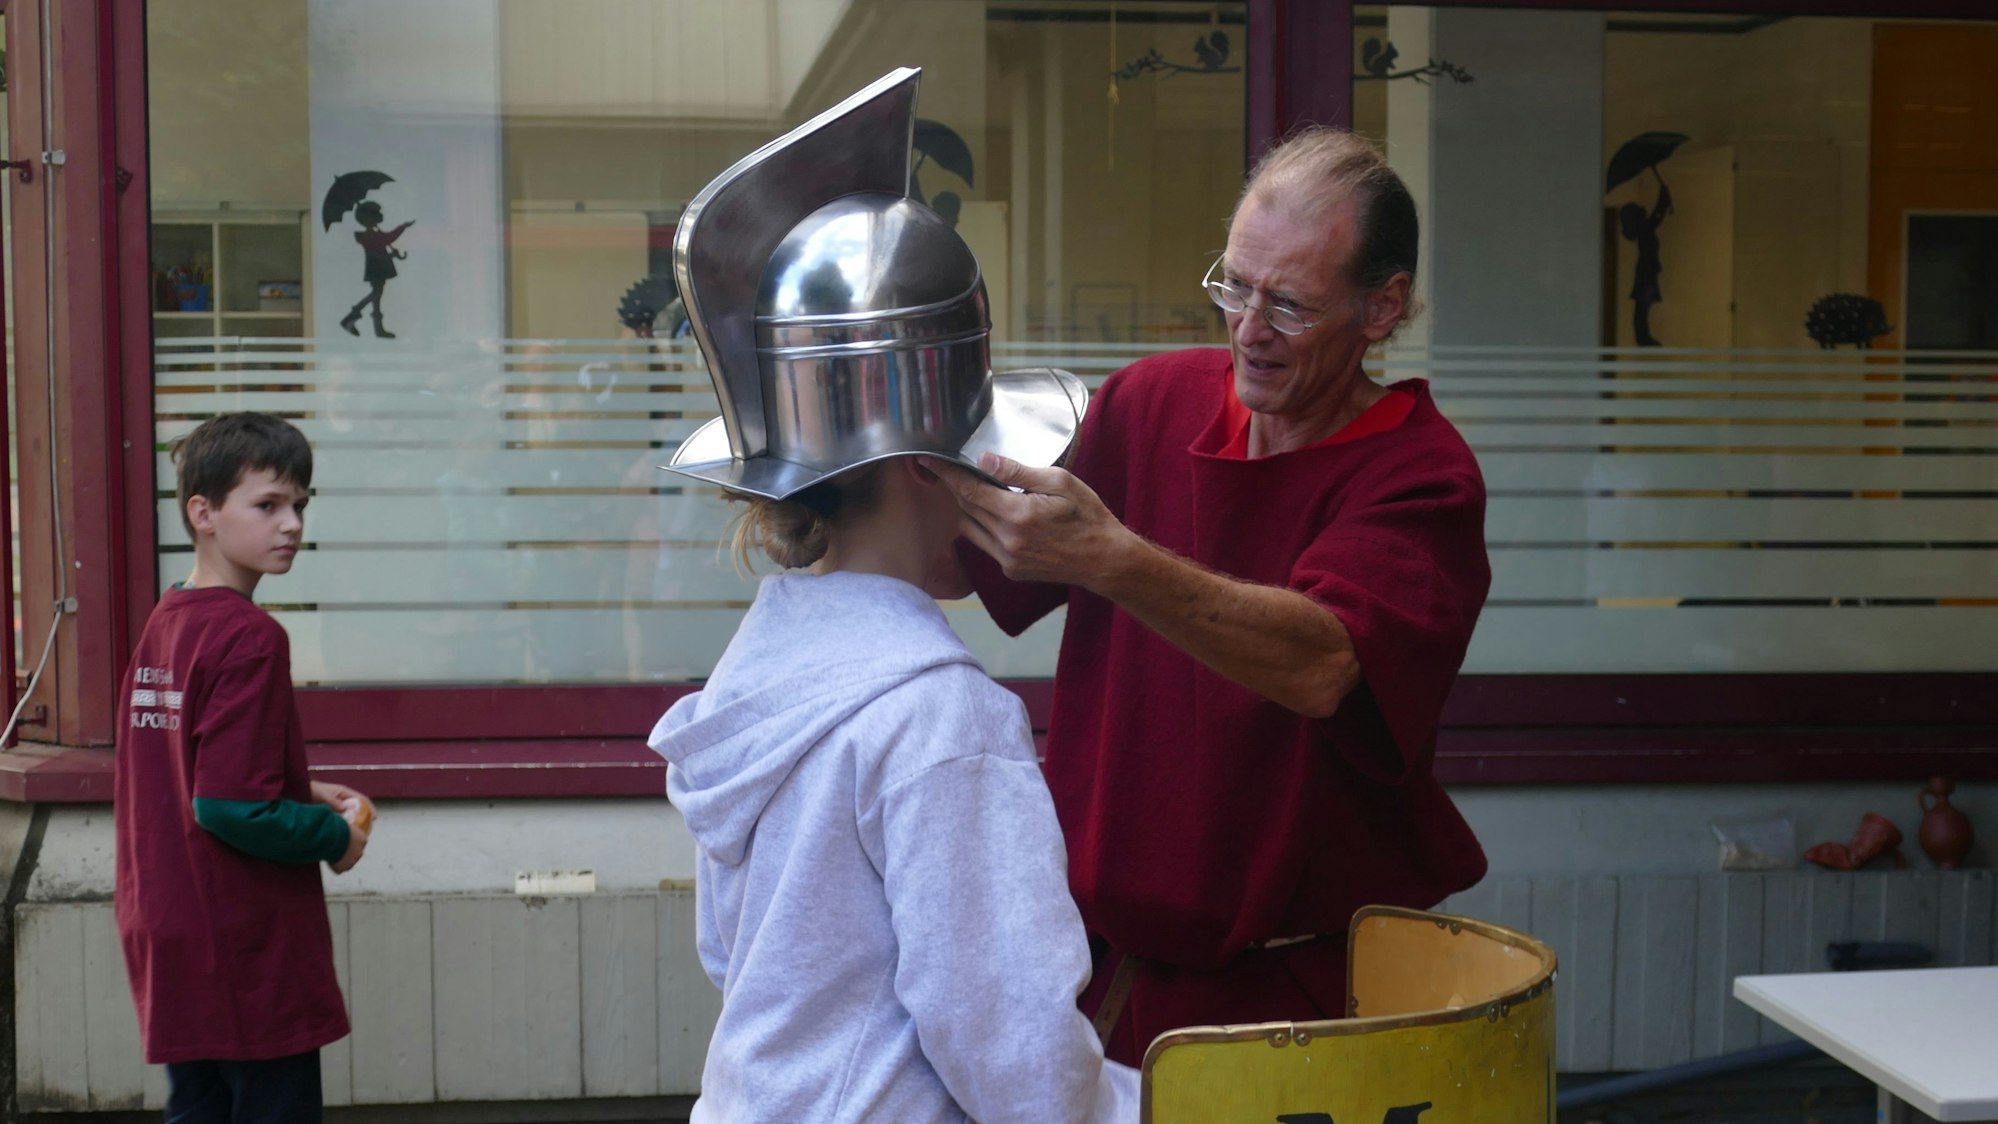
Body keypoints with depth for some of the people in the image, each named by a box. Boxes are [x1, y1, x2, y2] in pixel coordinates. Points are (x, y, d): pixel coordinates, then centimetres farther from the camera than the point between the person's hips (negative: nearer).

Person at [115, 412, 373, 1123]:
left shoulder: (161, 625, 8)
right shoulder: (249, 638, -18)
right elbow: (231, 808, -23)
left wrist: (301, 793, 9)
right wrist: (335, 836, -8)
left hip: (170, 949, 8)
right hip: (248, 954, -8)